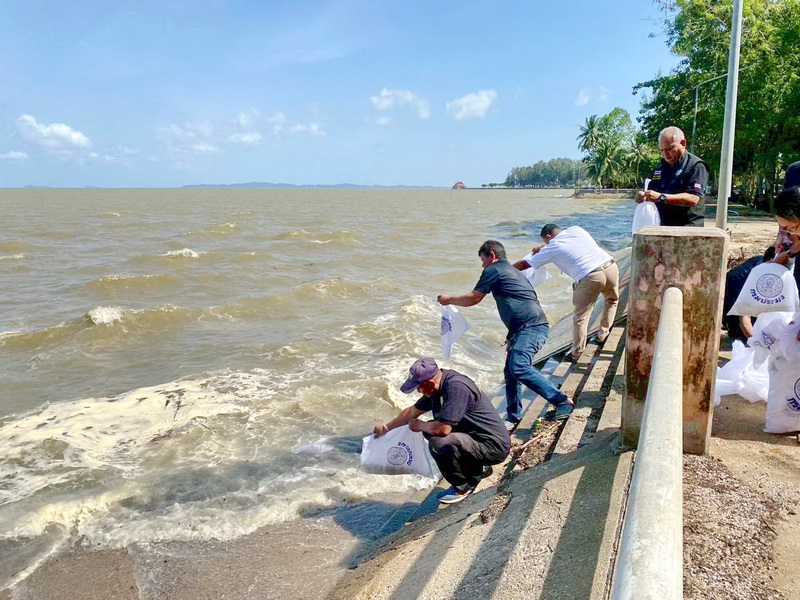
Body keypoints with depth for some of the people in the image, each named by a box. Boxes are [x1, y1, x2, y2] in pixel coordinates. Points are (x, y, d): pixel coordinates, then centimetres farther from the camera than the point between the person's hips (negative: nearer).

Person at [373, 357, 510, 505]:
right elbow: (413, 411, 17)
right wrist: (386, 428, 25)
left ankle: (464, 486, 2)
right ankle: (480, 468, 19)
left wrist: (418, 425, -9)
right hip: (476, 437, 10)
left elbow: (442, 429, -30)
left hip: (494, 447, -10)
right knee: (430, 430, 11)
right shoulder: (436, 387, 2)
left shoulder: (456, 387, -27)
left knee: (438, 444, -27)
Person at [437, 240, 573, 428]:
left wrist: (449, 299, 22)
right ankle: (513, 417, 18)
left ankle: (562, 401, -22)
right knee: (511, 371, 12)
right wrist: (512, 337, 37)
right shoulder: (512, 271, 30)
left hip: (532, 327, -11)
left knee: (519, 368, -25)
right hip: (529, 328, 11)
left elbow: (473, 299, 5)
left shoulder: (493, 270, 1)